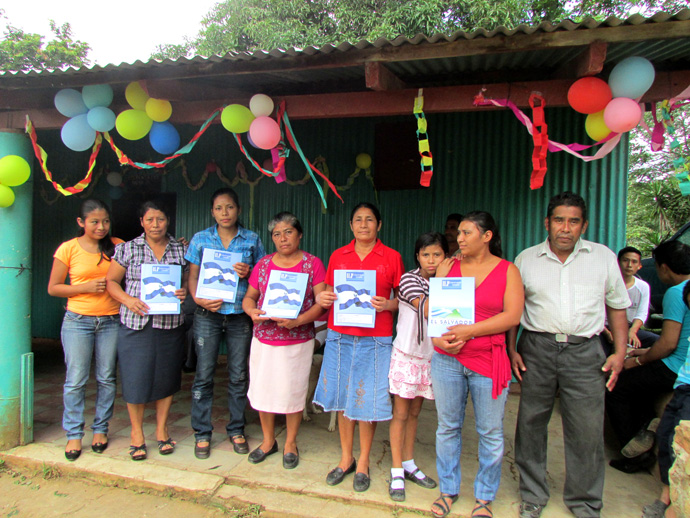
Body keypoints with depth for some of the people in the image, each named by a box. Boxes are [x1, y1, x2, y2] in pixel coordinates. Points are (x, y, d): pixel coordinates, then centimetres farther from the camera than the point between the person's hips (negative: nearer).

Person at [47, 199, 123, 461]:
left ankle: (100, 429, 22)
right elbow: (53, 288, 2)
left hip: (111, 321, 2)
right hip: (78, 321, -1)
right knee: (76, 380, 1)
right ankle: (74, 434, 16)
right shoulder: (68, 249, -1)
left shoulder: (117, 246, 4)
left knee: (106, 378, 7)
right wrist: (86, 287, -10)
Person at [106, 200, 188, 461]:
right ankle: (137, 432, 22)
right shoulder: (127, 249, 4)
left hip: (170, 323, 1)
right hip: (136, 323, -1)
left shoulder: (181, 249, 8)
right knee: (136, 377, 2)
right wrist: (128, 300, -11)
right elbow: (112, 281, 6)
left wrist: (185, 291, -10)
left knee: (166, 376, 8)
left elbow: (191, 280, 12)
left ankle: (161, 429, 27)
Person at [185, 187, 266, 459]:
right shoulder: (200, 239, 6)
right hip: (208, 314, 0)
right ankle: (202, 433, 18)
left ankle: (236, 429, 24)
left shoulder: (252, 240, 6)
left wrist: (248, 273, -12)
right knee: (204, 375, 3)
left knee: (239, 376, 7)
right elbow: (193, 276, 6)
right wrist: (198, 299, -11)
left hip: (240, 315, 0)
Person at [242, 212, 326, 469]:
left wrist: (298, 320, -23)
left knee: (293, 392, 5)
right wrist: (251, 310, -11)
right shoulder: (263, 264, 8)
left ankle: (291, 443, 27)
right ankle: (268, 440, 31)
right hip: (264, 339, 3)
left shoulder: (313, 264, -3)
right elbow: (249, 296, 11)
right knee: (262, 389, 9)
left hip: (298, 340, -3)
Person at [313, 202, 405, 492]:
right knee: (343, 398, 10)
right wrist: (321, 299, -7)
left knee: (367, 401, 4)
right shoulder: (338, 256, 8)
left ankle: (363, 463, 23)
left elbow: (403, 298, 4)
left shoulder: (391, 257, 1)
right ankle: (346, 459, 29)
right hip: (340, 335, 3)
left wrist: (387, 305, -16)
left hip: (374, 339, -2)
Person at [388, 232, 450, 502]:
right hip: (406, 354, -5)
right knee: (401, 414, 2)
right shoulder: (409, 279, -10)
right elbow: (428, 310, -21)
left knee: (414, 412, 16)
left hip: (429, 356, 5)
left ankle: (409, 464, 29)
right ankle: (397, 472, 13)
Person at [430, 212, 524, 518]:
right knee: (447, 427, 12)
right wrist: (437, 337, -12)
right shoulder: (448, 267, 8)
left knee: (491, 433, 7)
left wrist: (469, 331, -17)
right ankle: (448, 490, 30)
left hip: (488, 361, -2)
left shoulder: (508, 270, 1)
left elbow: (513, 316, -10)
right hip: (446, 360, 2)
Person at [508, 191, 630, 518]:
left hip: (584, 351, 0)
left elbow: (617, 306, 11)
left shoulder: (604, 257, 6)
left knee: (587, 430, 2)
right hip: (537, 348, 1)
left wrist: (620, 352, 4)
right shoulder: (526, 259, 5)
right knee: (530, 423, 8)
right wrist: (511, 349, 2)